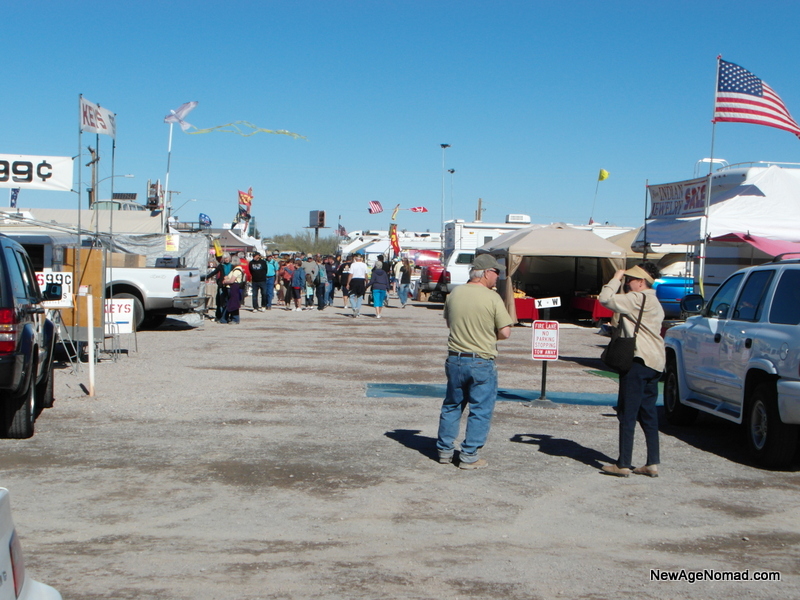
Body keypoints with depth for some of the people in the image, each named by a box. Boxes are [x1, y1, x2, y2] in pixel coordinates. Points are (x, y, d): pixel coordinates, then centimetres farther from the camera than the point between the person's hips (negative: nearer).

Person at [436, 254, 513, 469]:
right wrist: (489, 334, 6)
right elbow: (505, 333, -13)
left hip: (455, 359, 5)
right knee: (480, 410, 6)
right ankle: (469, 456, 7)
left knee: (451, 406, 18)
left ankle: (445, 450, 24)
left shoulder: (454, 294, 1)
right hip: (481, 362, -5)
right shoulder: (492, 298, -14)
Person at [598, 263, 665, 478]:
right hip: (655, 361, 10)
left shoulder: (638, 299, -13)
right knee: (648, 414, 12)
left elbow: (606, 298, -19)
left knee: (627, 414, -5)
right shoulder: (653, 303, 19)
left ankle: (623, 465, -4)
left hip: (639, 361, -10)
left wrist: (616, 279, -6)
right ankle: (652, 464, 11)